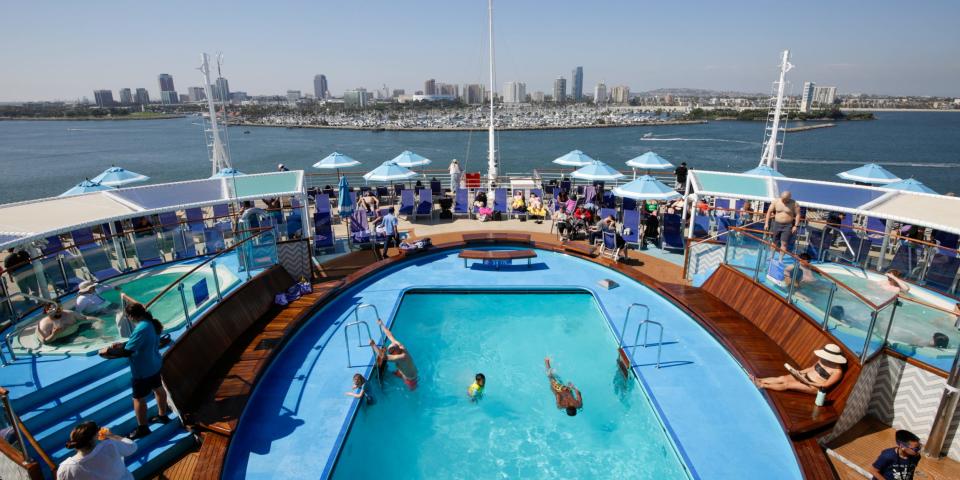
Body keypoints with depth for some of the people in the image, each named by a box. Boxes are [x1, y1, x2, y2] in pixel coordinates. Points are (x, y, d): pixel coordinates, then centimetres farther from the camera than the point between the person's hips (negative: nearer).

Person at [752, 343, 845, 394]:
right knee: (782, 378, -14)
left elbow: (826, 385, -18)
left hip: (813, 387, -7)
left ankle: (762, 386, -31)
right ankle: (759, 380, -24)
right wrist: (799, 372, 3)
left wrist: (809, 383, -21)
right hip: (805, 377, 7)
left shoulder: (837, 371, -15)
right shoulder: (823, 361, 7)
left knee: (787, 385, -23)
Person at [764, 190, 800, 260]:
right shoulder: (776, 201, -1)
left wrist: (795, 226, -9)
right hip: (777, 224, 2)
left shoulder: (794, 203, -6)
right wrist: (766, 223, -1)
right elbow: (769, 211, 4)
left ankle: (780, 260, 1)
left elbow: (797, 214, -3)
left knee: (784, 243, -5)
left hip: (787, 226, -2)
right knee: (774, 242, 10)